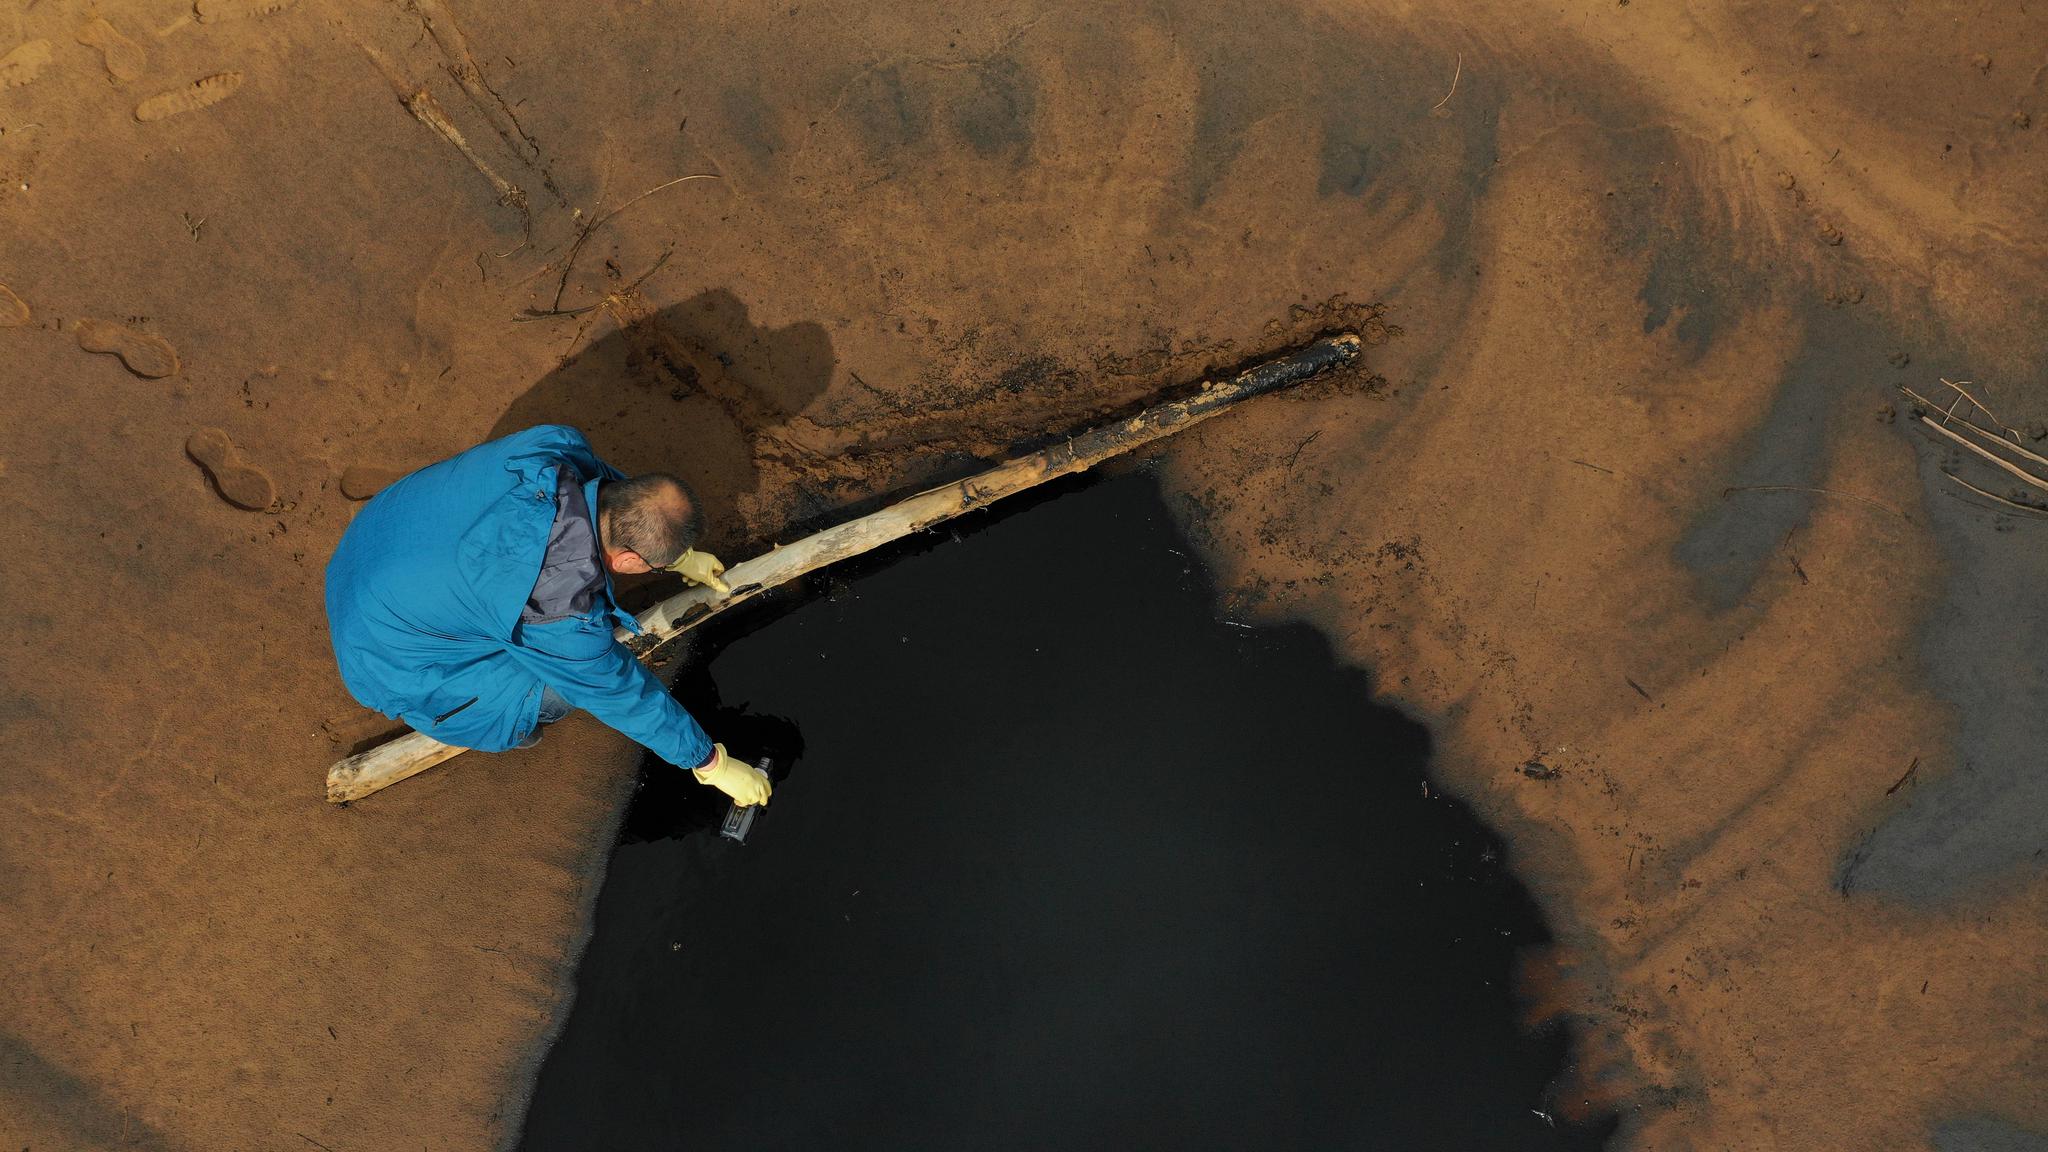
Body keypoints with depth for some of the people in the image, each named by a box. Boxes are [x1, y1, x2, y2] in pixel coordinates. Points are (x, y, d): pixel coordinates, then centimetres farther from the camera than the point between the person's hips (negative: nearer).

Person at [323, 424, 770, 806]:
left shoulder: (557, 446, -22)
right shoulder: (561, 617, -36)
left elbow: (610, 485, 2)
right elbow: (625, 695, -21)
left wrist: (680, 557, 13)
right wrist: (712, 763, -7)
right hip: (388, 653, -7)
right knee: (564, 688, -13)